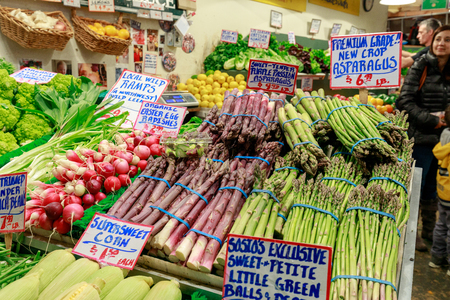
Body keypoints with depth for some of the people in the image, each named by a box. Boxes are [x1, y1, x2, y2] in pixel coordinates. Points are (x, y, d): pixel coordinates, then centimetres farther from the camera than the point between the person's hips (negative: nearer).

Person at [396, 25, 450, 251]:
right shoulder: (420, 67, -4)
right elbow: (405, 101, -11)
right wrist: (431, 120, -16)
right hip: (421, 137, -5)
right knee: (415, 185, 3)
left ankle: (429, 230, 30)